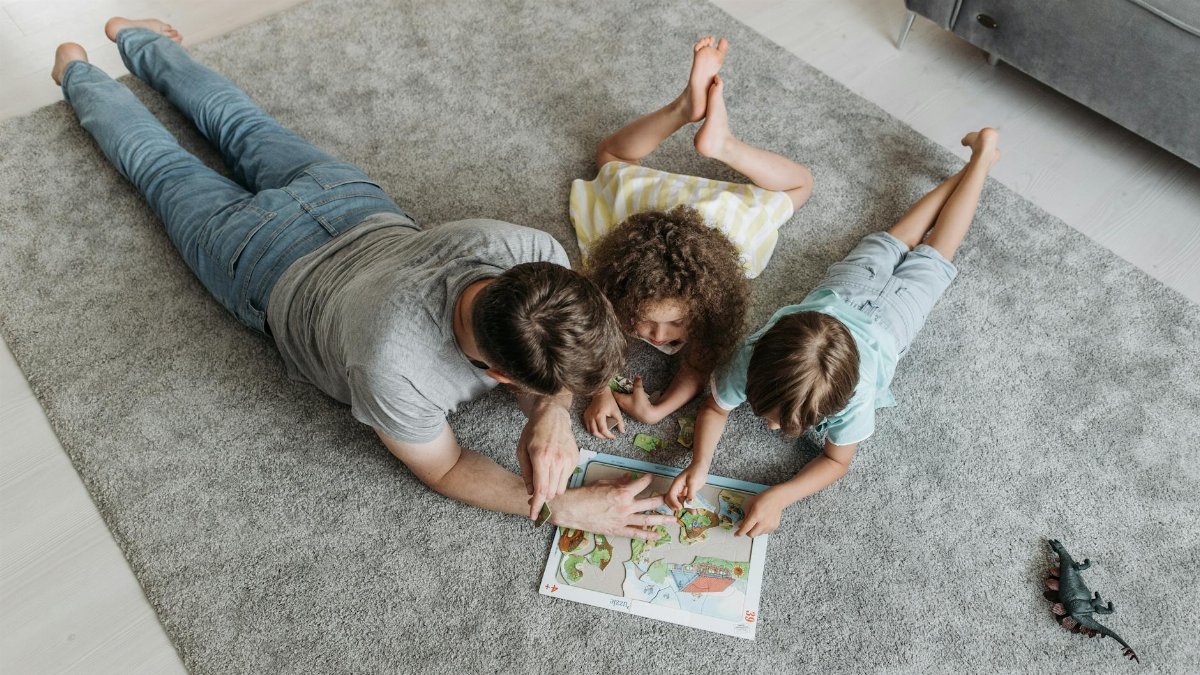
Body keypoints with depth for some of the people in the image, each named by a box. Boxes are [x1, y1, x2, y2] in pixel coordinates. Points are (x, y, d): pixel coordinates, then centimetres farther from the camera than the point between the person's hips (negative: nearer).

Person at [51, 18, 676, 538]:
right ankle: (78, 74, 56)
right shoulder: (395, 369, -49)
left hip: (350, 199, 3)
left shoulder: (536, 253, -39)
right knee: (162, 165, 28)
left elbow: (548, 352, -16)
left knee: (237, 122, 32)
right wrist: (566, 508, -38)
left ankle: (137, 38, 59)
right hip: (272, 269, -3)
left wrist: (551, 414, -38)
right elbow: (446, 470, -28)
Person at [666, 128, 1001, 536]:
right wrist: (699, 466, -43)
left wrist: (779, 497, -46)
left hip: (888, 314, -2)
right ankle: (966, 170, 49)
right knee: (888, 246, 30)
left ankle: (982, 156, 44)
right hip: (838, 295, 2)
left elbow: (837, 461, -30)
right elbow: (714, 408, -25)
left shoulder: (854, 396, -47)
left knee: (931, 256, 27)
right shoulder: (753, 357, -42)